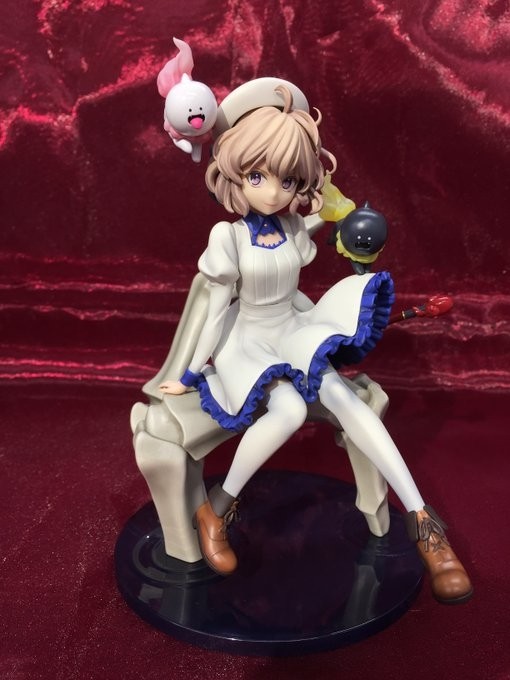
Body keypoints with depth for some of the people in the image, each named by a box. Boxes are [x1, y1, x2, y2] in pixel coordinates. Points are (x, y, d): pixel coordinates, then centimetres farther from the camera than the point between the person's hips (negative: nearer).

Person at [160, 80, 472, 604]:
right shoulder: (228, 236, -12)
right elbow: (219, 310, -7)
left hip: (294, 330, 3)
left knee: (338, 393, -28)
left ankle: (420, 517, -26)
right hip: (248, 341, -3)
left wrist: (324, 327, 20)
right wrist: (194, 372, -3)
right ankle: (216, 508, -14)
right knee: (289, 408, -34)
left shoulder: (294, 229, 0)